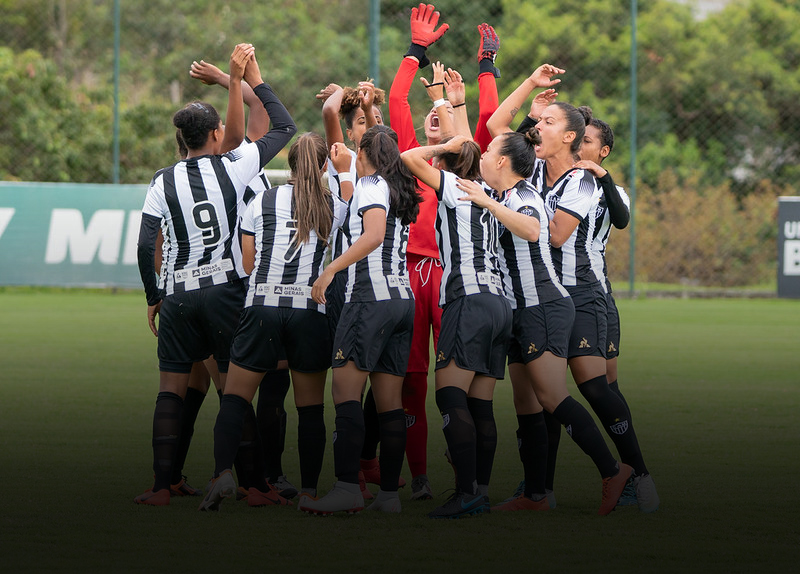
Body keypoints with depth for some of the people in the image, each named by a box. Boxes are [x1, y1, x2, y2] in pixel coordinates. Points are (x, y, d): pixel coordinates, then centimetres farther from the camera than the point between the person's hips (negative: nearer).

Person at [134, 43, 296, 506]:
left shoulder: (164, 182, 4)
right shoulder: (235, 167, -2)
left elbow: (145, 247, -1)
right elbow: (286, 128, 7)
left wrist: (153, 298, 11)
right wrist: (253, 78, 11)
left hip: (178, 294, 1)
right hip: (226, 289, -1)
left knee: (172, 389, 4)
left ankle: (163, 485, -1)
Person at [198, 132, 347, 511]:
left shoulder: (262, 202, 8)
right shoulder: (336, 207, 7)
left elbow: (247, 263, 9)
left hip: (262, 307, 0)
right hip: (310, 310, 0)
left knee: (235, 398, 2)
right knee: (310, 407, 9)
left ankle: (222, 472, -19)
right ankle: (308, 490, 8)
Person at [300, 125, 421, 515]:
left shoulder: (370, 183, -3)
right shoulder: (401, 191, 19)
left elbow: (374, 234, -19)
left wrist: (331, 269, -19)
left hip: (370, 297, -8)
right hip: (403, 299, 8)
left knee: (346, 392, -13)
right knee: (390, 402, 6)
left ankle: (347, 487, -24)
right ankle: (389, 493, 4)